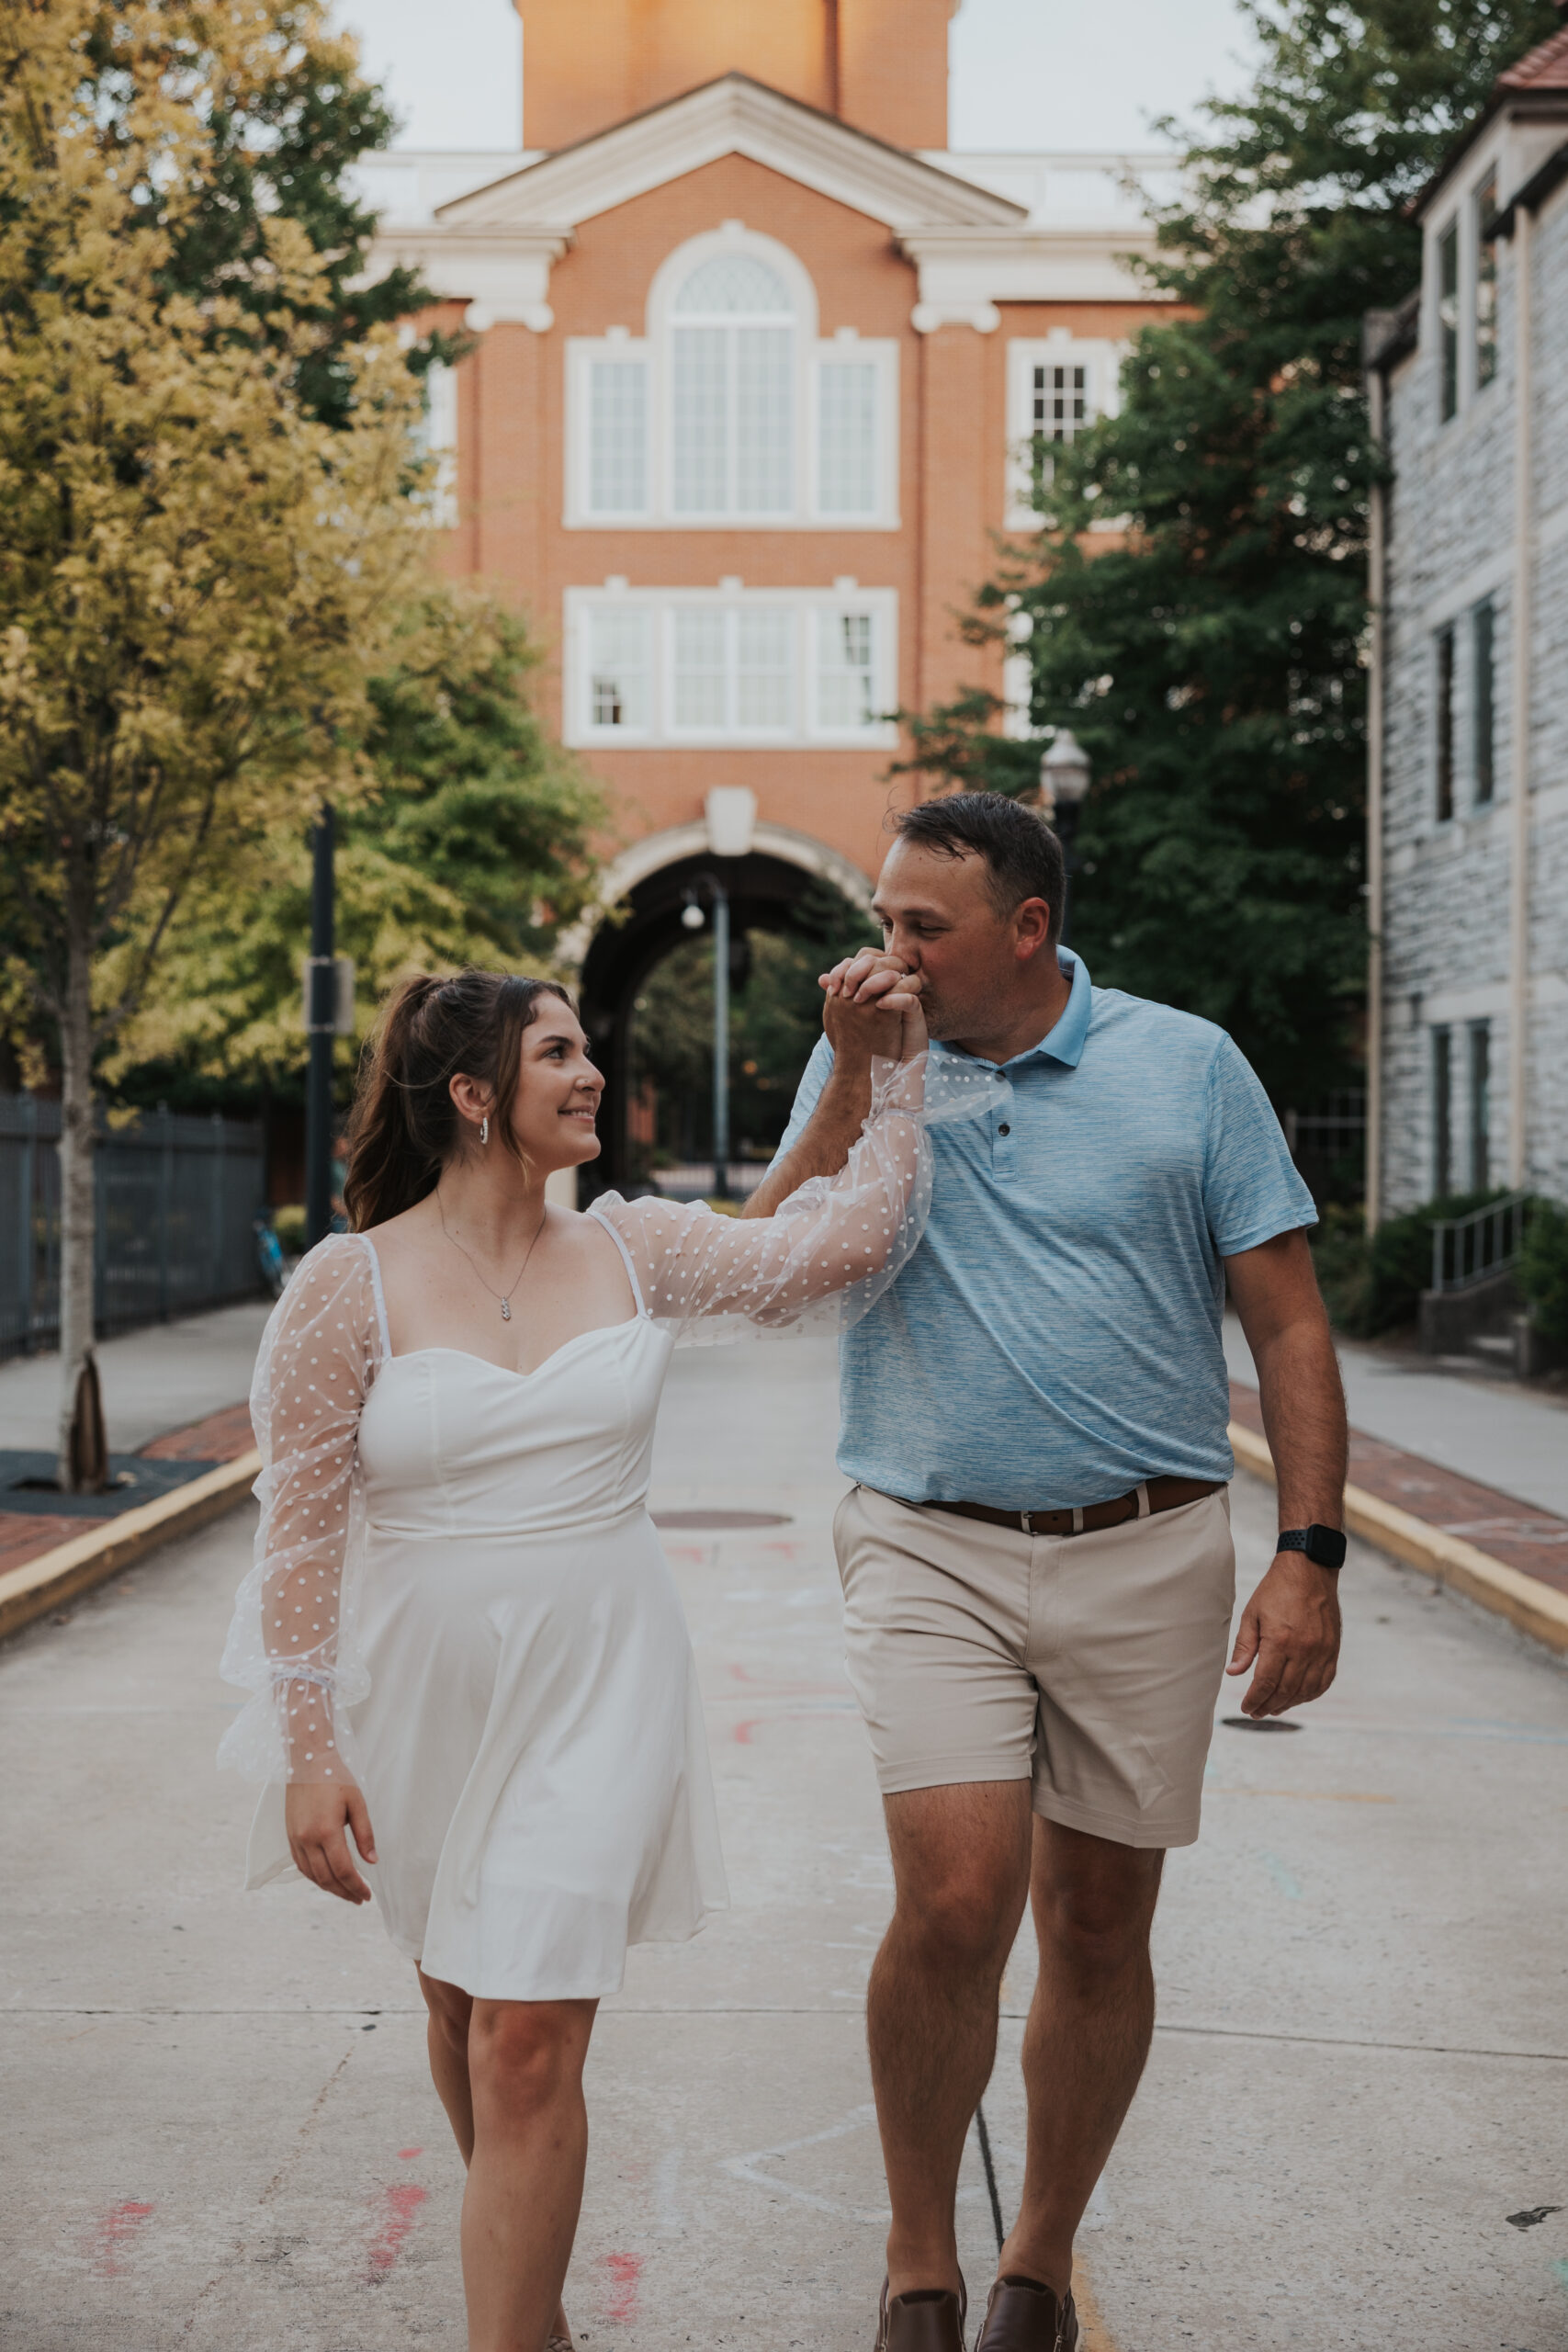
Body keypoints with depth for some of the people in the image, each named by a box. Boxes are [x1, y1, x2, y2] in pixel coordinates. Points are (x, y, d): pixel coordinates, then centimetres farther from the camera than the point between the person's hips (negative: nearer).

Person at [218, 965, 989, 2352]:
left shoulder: (633, 1254, 0)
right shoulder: (349, 1288, -8)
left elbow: (846, 1242, -6)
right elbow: (301, 1534, -8)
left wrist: (902, 1063, -8)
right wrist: (307, 1748, -12)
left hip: (596, 1690, 0)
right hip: (421, 1699, 0)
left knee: (529, 2041, -8)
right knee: (462, 2003, 18)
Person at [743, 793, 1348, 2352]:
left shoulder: (1186, 1068, 0)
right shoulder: (862, 1066, 6)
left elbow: (1287, 1322, 1)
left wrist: (1309, 1556, -7)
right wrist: (852, 1081, -11)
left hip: (1146, 1554, 0)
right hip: (932, 1551, 0)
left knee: (1098, 1926, 8)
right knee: (954, 1904, -13)